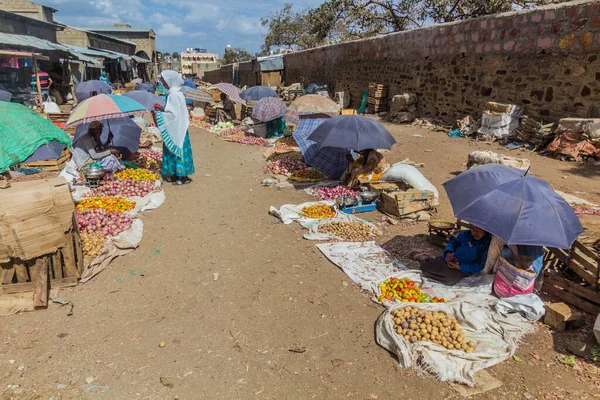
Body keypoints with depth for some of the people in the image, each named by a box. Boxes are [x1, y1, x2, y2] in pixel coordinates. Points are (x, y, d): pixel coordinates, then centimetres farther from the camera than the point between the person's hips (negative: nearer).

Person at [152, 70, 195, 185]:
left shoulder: (174, 95, -19)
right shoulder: (173, 93, 11)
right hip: (174, 129, 9)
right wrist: (160, 109, 7)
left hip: (176, 130, -9)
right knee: (173, 151, 14)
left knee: (178, 150, -2)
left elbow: (173, 114, -22)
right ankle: (175, 175, 24)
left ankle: (184, 177, 7)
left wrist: (157, 114, -17)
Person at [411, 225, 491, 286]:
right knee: (425, 266, -11)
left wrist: (460, 267, -23)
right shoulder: (465, 234, -4)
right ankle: (424, 258, 26)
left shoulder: (487, 245, -18)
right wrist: (448, 253, -9)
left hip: (463, 269, -3)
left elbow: (480, 266, -18)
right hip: (448, 260, 3)